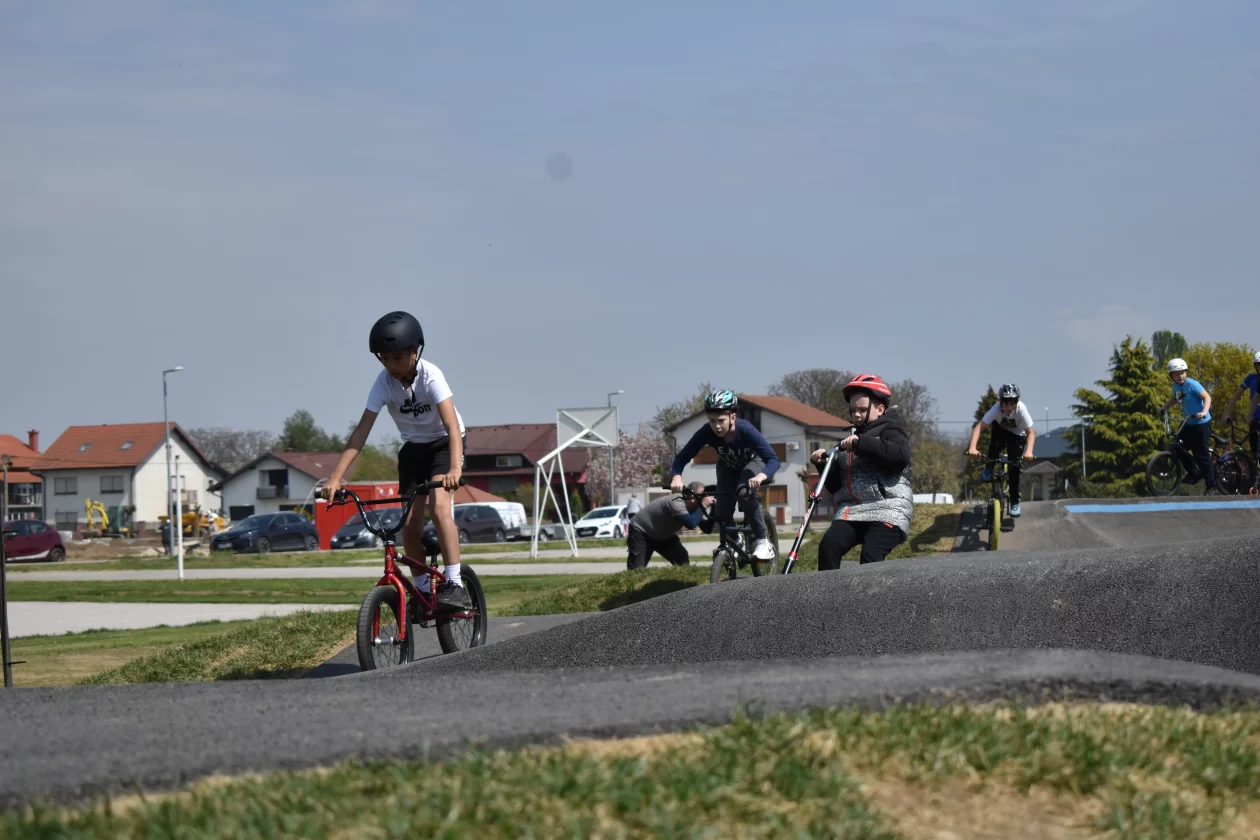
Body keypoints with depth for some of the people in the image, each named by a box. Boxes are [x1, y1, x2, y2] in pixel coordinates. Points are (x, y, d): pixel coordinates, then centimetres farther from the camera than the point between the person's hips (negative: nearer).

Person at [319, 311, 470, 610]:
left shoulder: (430, 376, -27)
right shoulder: (384, 382, -17)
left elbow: (452, 425, -37)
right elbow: (361, 432, -20)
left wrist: (454, 468, -54)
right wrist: (335, 478, -29)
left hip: (442, 444, -4)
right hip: (412, 448, 4)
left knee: (439, 506, -27)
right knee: (410, 523, -6)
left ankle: (454, 585, -25)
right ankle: (423, 590, 9)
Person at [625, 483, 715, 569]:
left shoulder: (694, 507, -8)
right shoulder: (677, 502, -35)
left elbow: (706, 529, -3)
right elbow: (691, 523, -49)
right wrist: (703, 506, -39)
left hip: (663, 535, 8)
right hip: (640, 532, -8)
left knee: (684, 562, -9)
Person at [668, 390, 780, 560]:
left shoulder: (745, 430, -39)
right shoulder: (706, 433, -32)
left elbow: (773, 459, -45)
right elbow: (682, 457, -27)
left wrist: (761, 476, -66)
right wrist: (677, 476, -48)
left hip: (752, 462, -3)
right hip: (728, 467, 3)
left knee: (746, 493, -32)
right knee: (722, 514, -13)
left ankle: (762, 542, -19)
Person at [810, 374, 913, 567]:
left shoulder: (891, 429, 9)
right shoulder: (851, 438, 29)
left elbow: (900, 456, -16)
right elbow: (836, 486, 28)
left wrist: (861, 444, -21)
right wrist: (823, 465, 9)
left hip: (887, 510, -6)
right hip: (852, 511, 6)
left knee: (871, 556, -28)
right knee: (829, 546, -22)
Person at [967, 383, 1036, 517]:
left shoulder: (1021, 409, -34)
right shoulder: (996, 409, -33)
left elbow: (1031, 432, -36)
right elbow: (979, 427, -40)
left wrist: (1028, 451, -54)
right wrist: (972, 447, -55)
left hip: (1017, 436, -1)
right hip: (1001, 432, 1)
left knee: (1014, 467, -14)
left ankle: (1015, 502, 3)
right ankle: (989, 467, -16)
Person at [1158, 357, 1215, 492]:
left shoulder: (1192, 384, -17)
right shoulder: (1176, 386, 5)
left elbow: (1207, 397, -22)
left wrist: (1204, 412, -37)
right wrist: (1163, 407, 12)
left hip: (1201, 423, -8)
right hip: (1188, 423, 8)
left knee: (1201, 454, -5)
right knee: (1178, 448, 6)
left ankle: (1211, 485, 5)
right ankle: (1194, 473, 24)